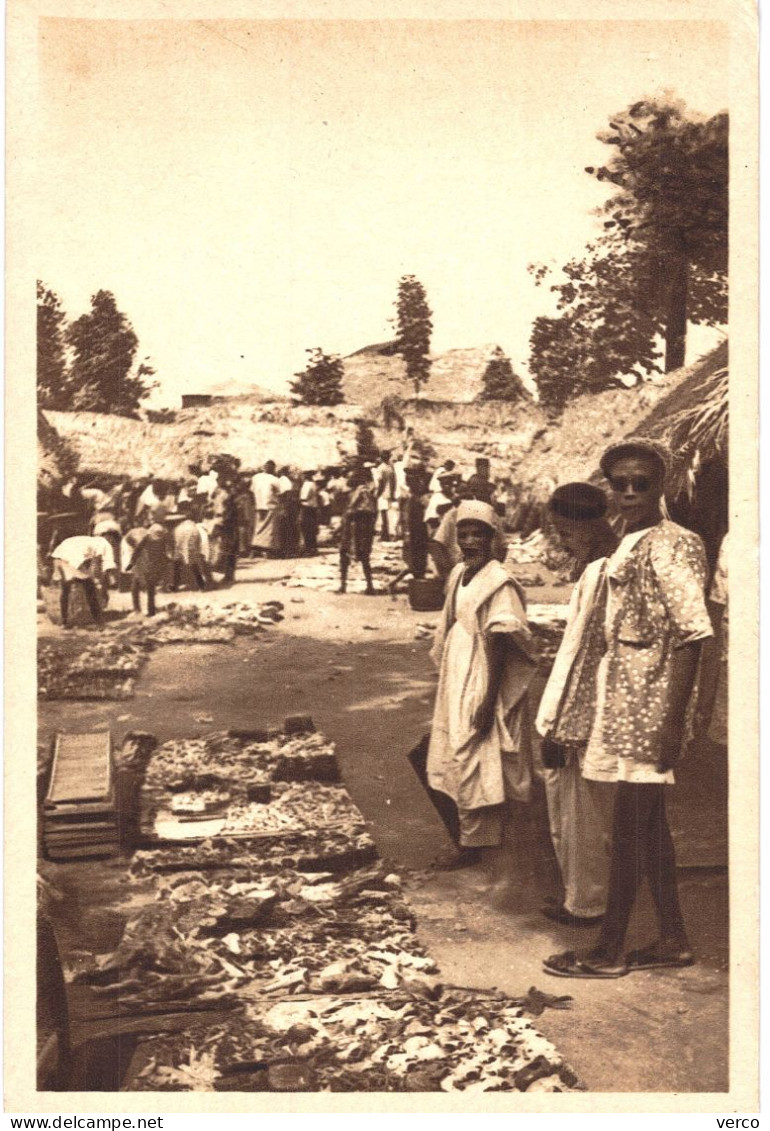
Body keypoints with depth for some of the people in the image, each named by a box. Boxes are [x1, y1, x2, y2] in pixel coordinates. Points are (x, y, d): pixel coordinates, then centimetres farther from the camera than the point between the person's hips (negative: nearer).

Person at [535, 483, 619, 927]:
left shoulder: (597, 573, -20)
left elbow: (579, 650, -20)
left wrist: (555, 724, -15)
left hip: (581, 719, -9)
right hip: (608, 715, 9)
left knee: (576, 815, 6)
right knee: (601, 814, 19)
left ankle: (584, 903, 19)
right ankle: (593, 896, 31)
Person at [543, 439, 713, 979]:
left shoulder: (669, 547, -15)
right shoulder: (630, 546, 12)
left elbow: (691, 636, -19)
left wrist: (672, 723, -21)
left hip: (649, 709, -9)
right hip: (625, 705, 9)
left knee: (630, 828, 0)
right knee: (650, 824, 15)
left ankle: (609, 951, 12)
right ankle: (673, 939, 27)